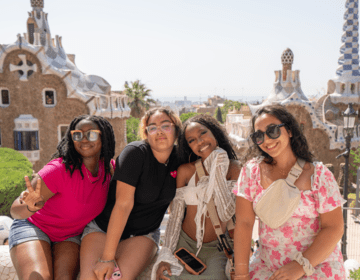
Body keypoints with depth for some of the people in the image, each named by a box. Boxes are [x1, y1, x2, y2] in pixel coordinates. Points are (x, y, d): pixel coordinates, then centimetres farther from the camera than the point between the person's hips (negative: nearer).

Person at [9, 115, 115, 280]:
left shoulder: (109, 167, -11)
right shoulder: (58, 169, -27)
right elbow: (15, 210, -25)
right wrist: (31, 206, -47)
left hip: (71, 236, 4)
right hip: (34, 228, -3)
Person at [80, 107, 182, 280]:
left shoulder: (179, 159, -5)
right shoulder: (135, 153, -19)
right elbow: (123, 204, -24)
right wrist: (107, 257, -25)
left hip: (143, 233, 2)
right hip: (103, 227, -2)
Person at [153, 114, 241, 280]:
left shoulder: (233, 169, -4)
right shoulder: (185, 171, 0)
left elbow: (226, 214, -17)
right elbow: (175, 215, 2)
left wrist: (218, 170, -15)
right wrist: (165, 255, -8)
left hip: (217, 248, -1)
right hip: (185, 244, 2)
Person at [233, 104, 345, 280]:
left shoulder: (319, 174, -6)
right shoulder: (252, 171, -2)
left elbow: (334, 228, -7)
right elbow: (244, 223, -6)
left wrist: (301, 265, -15)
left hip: (317, 265, -2)